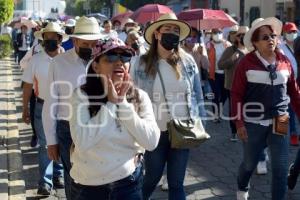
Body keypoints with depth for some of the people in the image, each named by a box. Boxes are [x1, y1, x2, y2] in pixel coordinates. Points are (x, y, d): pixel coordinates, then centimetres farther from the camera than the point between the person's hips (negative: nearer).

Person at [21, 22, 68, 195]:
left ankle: (58, 174, 32)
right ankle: (45, 181, 12)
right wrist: (25, 109, 1)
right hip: (43, 107, 0)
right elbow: (28, 85, 0)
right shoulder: (35, 60, -6)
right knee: (45, 145, 5)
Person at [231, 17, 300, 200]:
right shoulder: (247, 63, -9)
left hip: (280, 122, 2)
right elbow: (237, 94, -8)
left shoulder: (285, 62, 1)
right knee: (250, 163, 16)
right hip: (253, 123, -2)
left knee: (281, 168, 2)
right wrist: (239, 123, -12)